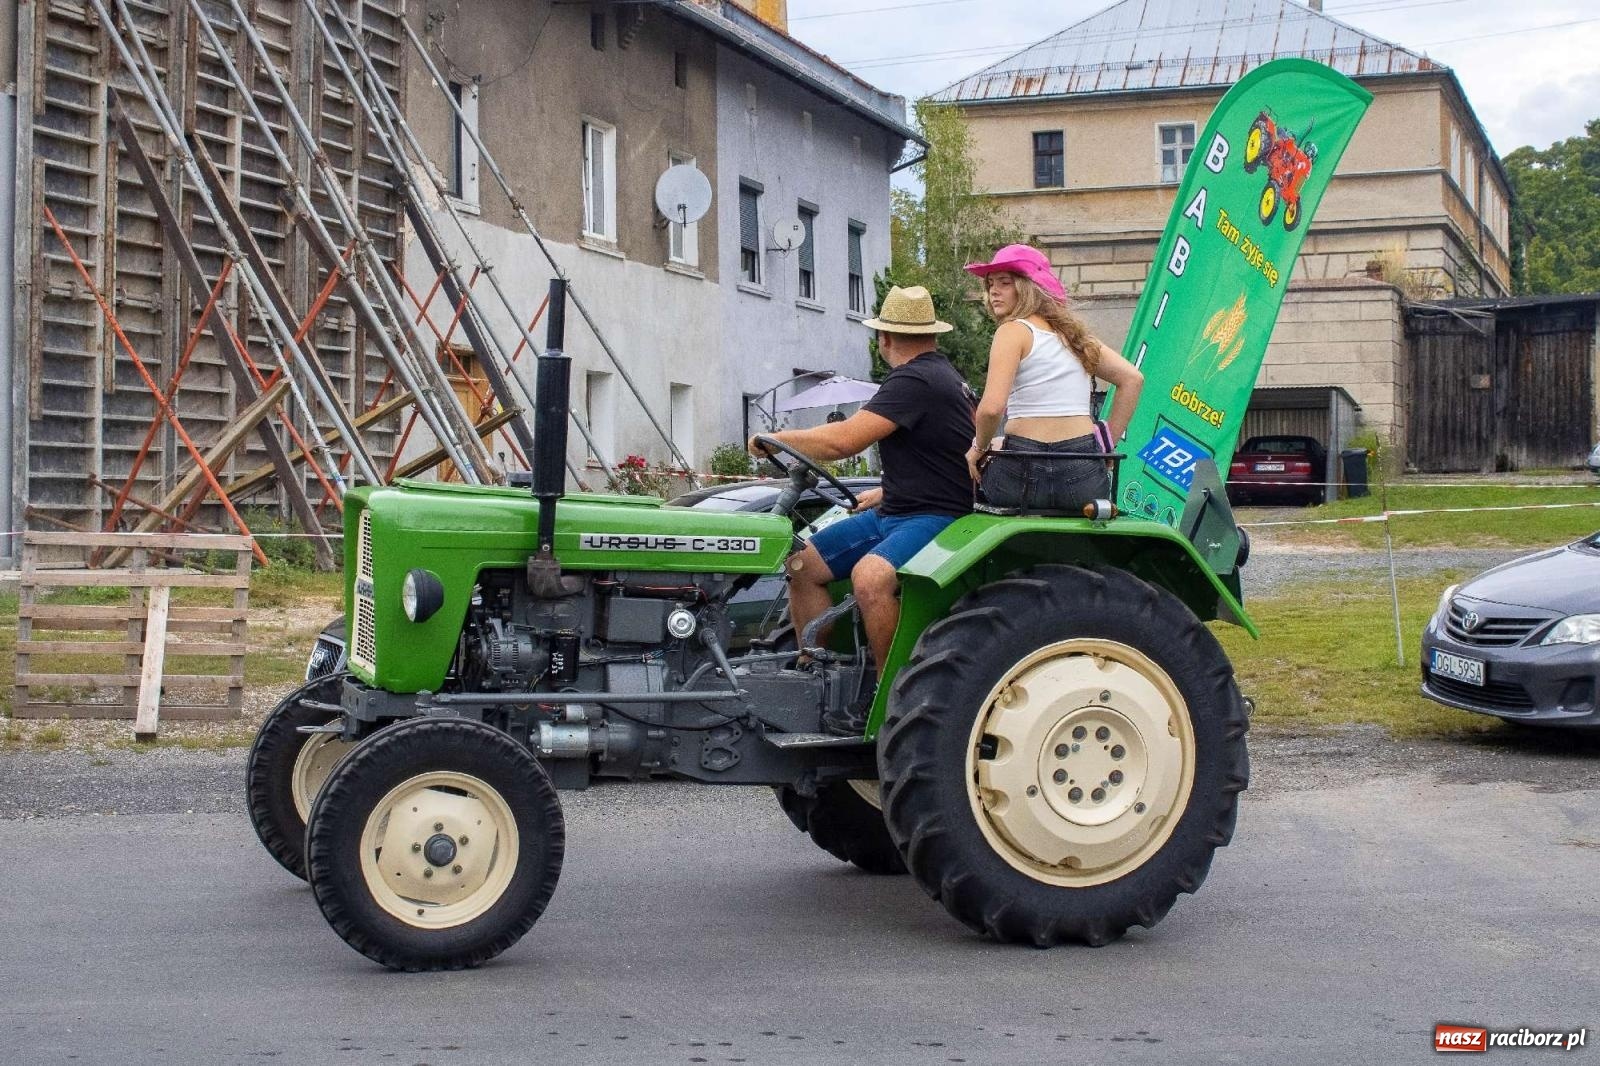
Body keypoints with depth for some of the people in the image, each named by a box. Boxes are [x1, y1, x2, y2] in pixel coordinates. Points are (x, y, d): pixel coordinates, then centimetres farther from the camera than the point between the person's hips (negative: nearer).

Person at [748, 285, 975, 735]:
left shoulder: (915, 381, -17)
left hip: (937, 517, -11)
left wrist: (774, 440, -11)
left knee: (870, 575, -37)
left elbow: (843, 440, -24)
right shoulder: (939, 373, 17)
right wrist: (889, 492, 25)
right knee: (803, 564, 4)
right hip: (898, 513, 11)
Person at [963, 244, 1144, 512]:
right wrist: (1108, 442, 16)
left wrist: (979, 447, 1)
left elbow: (991, 407, -17)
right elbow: (1133, 379, 18)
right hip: (1085, 477, 6)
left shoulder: (1013, 331, -4)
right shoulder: (1073, 332, 17)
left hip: (1024, 473, -6)